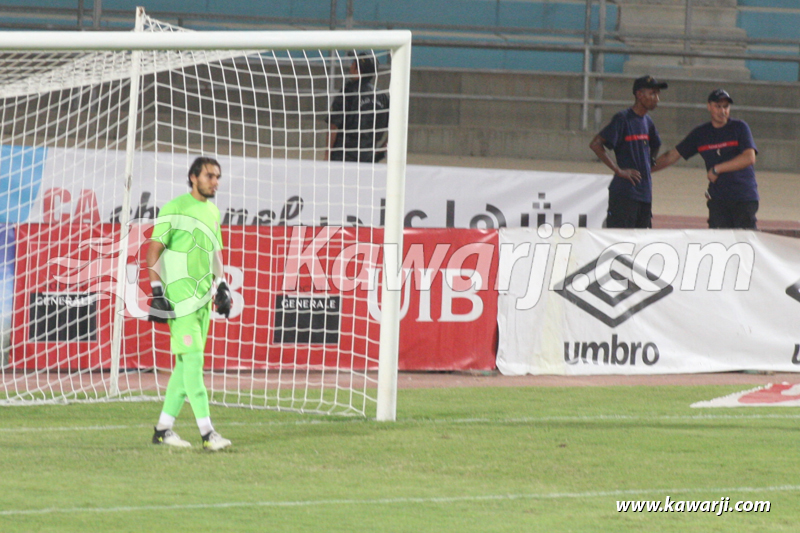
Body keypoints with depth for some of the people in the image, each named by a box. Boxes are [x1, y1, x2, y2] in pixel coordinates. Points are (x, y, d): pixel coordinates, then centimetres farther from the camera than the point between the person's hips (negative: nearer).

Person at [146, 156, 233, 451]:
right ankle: (207, 433, -16)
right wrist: (157, 293, -14)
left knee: (186, 364, 8)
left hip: (203, 299, 8)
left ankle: (163, 429, 14)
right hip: (180, 299, -8)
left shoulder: (212, 211, 15)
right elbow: (153, 252, -9)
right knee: (193, 360, -12)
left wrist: (222, 286, 17)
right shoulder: (174, 209, -8)